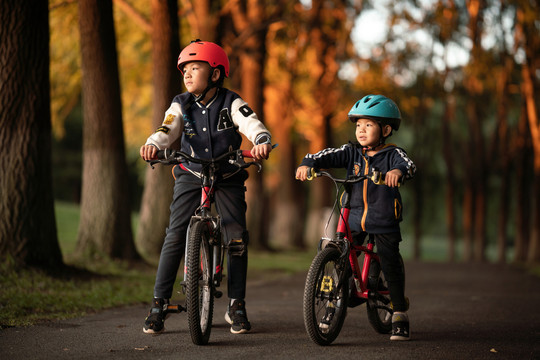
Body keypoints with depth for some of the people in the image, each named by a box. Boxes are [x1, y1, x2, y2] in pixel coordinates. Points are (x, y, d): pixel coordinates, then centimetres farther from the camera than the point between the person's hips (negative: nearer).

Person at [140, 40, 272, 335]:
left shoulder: (231, 103, -10)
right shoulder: (181, 105, -4)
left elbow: (252, 125, -25)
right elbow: (167, 130, -19)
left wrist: (262, 141, -48)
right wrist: (152, 145, -42)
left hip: (227, 177, -1)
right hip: (191, 176, 1)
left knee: (237, 238, -8)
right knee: (175, 237, -9)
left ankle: (236, 305, 7)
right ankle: (159, 304, -2)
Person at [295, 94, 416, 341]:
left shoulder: (392, 154, -4)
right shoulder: (352, 153, 6)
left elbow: (409, 165, -24)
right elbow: (328, 156, -6)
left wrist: (398, 171, -48)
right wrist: (308, 163, -27)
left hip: (384, 221, -3)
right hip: (354, 219, 3)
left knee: (391, 267, -4)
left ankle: (400, 316, 7)